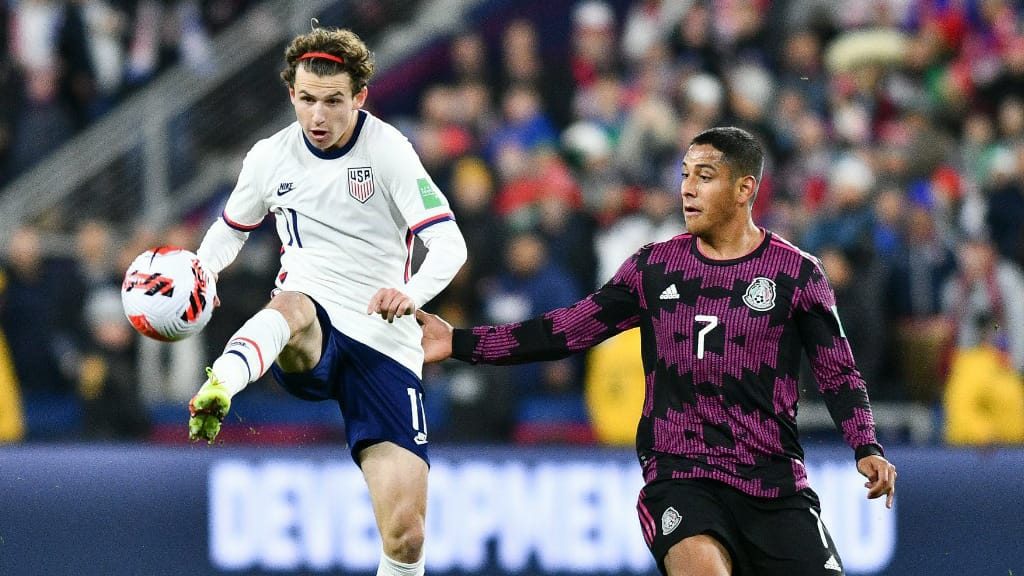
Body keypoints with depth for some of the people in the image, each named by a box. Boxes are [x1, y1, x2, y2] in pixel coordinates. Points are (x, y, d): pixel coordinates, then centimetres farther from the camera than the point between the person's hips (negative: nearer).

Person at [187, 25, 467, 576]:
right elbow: (230, 228, 24)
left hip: (382, 343, -1)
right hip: (305, 342, 1)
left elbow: (449, 244, -12)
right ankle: (216, 391, -70)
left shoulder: (387, 149, -5)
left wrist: (412, 293, -34)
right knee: (292, 305, -40)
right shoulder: (271, 157, 6)